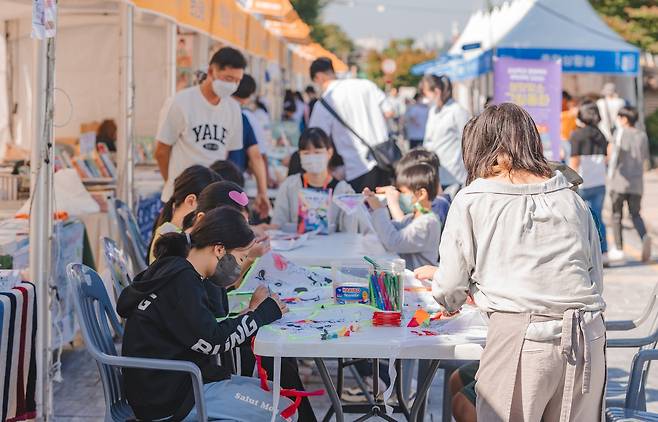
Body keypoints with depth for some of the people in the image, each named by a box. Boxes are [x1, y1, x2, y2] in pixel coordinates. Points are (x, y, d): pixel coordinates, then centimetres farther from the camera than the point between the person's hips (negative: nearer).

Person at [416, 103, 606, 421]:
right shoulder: (571, 197, 14)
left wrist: (434, 274, 28)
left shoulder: (471, 200, 5)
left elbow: (450, 293, 6)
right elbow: (596, 278, 16)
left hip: (518, 336, -4)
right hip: (588, 335, 4)